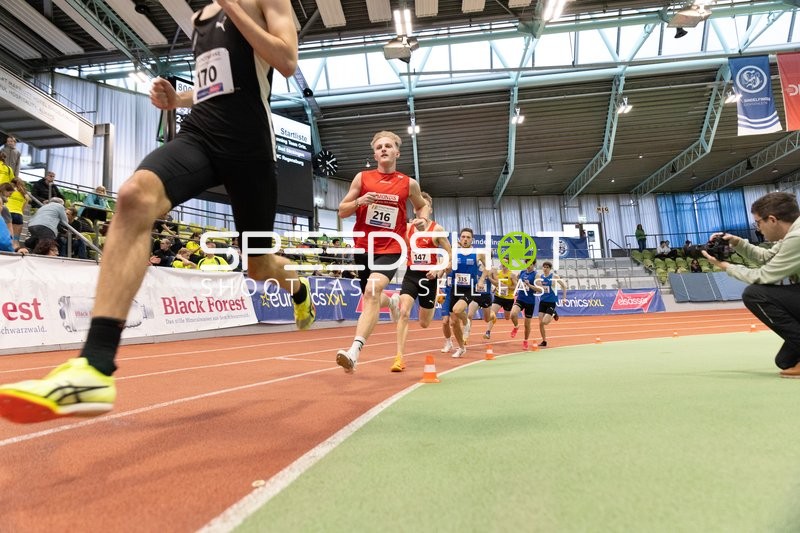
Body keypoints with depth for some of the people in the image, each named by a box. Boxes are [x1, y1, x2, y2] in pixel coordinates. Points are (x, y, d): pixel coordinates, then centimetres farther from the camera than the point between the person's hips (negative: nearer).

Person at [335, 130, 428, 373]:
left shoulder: (409, 183, 3)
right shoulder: (362, 177, 3)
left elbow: (422, 205, 22)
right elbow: (342, 211, 5)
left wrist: (422, 220, 0)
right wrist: (359, 201, -16)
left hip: (391, 249, -3)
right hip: (363, 247, 3)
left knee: (372, 291, -26)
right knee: (372, 297, 16)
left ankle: (354, 351, -30)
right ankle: (392, 301, 54)